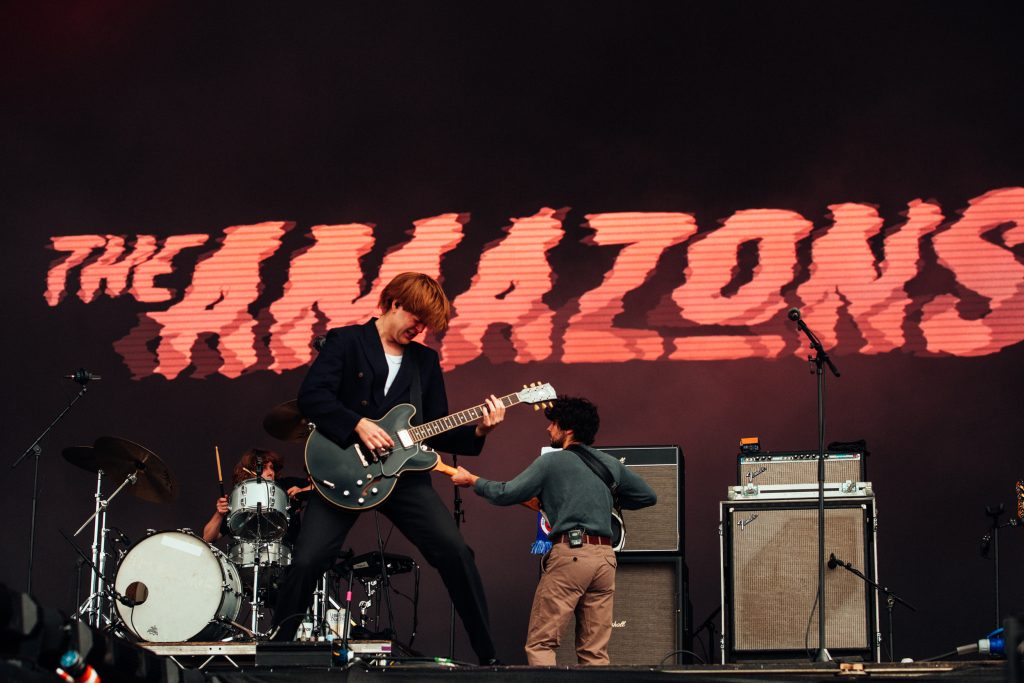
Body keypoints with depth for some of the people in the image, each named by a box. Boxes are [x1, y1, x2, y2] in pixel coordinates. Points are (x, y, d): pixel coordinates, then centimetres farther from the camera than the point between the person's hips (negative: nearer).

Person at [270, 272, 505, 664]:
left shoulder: (426, 360, 16)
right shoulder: (346, 341, 2)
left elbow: (437, 432, 13)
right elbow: (310, 396, -11)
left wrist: (477, 431, -5)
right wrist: (359, 424, -21)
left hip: (403, 472, 3)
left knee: (455, 552, -11)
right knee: (307, 561, -14)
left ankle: (488, 656, -2)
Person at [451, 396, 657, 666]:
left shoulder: (552, 461, 1)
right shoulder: (611, 464, 17)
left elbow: (506, 494, -2)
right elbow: (649, 496, 26)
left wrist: (472, 480, 13)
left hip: (569, 554, -5)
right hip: (605, 555, 5)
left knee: (540, 645, -1)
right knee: (595, 652, 8)